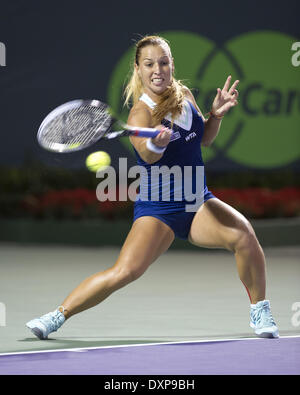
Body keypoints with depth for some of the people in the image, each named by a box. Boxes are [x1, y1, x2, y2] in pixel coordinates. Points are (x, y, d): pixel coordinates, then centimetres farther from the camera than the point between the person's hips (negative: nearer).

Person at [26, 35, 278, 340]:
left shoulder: (184, 95, 4)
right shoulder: (141, 112, -15)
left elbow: (205, 138, 21)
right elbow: (147, 155, -36)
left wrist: (216, 113, 1)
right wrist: (156, 143, -60)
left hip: (199, 204, 5)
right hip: (157, 210, -5)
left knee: (243, 234, -24)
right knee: (125, 272, -24)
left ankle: (260, 312, -4)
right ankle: (57, 316, -9)